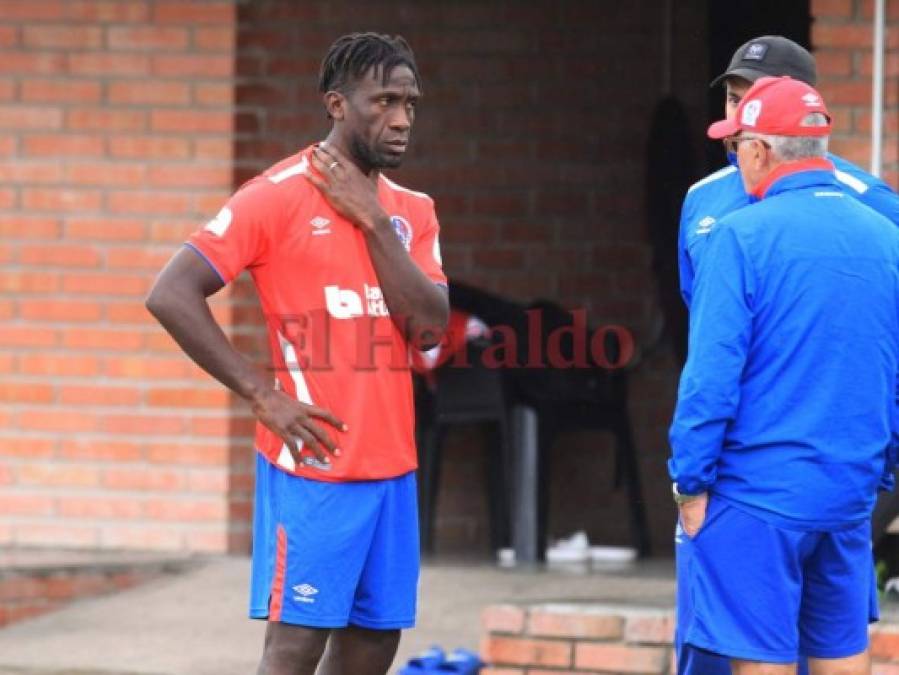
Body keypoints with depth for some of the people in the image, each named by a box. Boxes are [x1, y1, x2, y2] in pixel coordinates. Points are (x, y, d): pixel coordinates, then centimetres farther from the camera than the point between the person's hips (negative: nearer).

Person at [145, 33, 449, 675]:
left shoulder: (411, 211, 11)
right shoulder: (278, 196, -7)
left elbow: (429, 329, -2)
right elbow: (171, 296, -13)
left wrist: (372, 219, -8)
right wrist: (262, 393, -14)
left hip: (391, 466, 6)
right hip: (312, 462, -6)